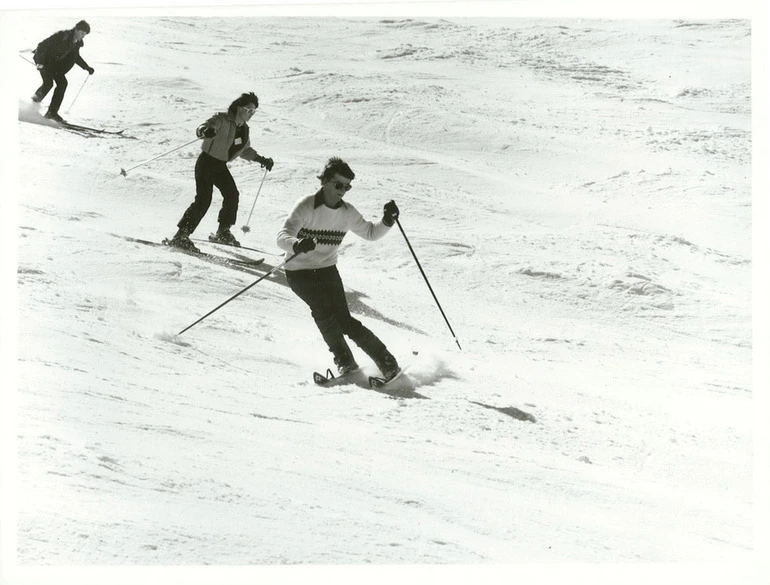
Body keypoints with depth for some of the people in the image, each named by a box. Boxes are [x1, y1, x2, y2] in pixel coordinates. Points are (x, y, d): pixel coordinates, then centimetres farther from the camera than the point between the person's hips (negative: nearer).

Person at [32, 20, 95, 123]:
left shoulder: (77, 43, -3)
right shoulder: (62, 36, -26)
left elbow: (76, 57, 17)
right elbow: (42, 46, -26)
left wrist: (87, 67, 7)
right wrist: (40, 62, -34)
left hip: (55, 62, 7)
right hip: (44, 59, -7)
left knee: (62, 83, -9)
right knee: (48, 83, -24)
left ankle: (52, 112, -7)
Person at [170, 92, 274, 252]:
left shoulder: (244, 129, 10)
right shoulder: (222, 120, -15)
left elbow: (244, 150, 25)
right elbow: (202, 129, -29)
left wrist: (260, 159, 17)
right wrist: (206, 131, -52)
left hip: (220, 166, 8)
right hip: (206, 162, -8)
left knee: (232, 194, -2)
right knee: (203, 200, -16)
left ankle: (223, 232, 14)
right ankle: (181, 236, -14)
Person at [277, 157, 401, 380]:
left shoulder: (347, 213, -1)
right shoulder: (306, 206, -18)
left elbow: (370, 232, 14)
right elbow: (283, 236, -28)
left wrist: (387, 221, -7)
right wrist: (297, 245, -51)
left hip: (327, 271, 3)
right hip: (299, 272, -3)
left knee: (344, 320, -8)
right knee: (323, 310, -24)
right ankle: (344, 361, -11)